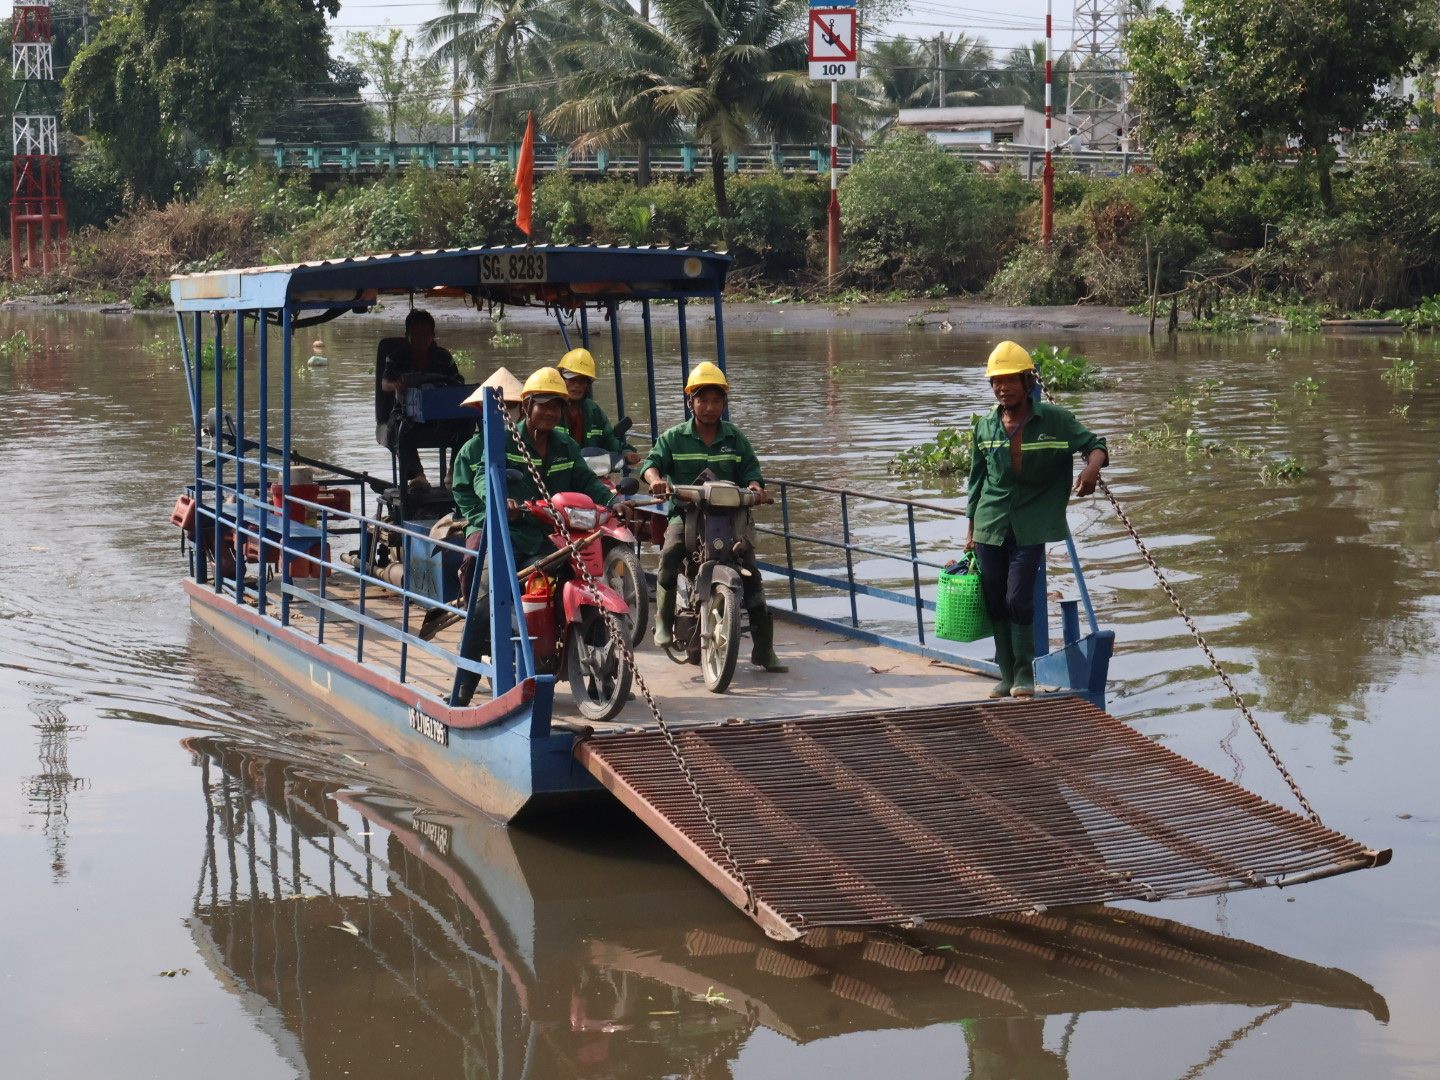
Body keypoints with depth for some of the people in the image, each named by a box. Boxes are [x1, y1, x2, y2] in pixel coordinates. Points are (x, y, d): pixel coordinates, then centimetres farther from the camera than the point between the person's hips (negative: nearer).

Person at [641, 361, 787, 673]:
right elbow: (653, 462, -3)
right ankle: (664, 621, -15)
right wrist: (656, 479, -27)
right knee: (670, 554, -32)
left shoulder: (735, 439, 15)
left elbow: (750, 469, 10)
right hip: (686, 513, -2)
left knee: (751, 572, -10)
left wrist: (755, 486, -15)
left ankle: (763, 647, -4)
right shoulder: (674, 438, 8)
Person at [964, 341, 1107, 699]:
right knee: (996, 603, 6)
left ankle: (1025, 675, 6)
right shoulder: (985, 426, 6)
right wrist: (971, 531, 14)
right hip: (990, 527, 3)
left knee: (1018, 599, -10)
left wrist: (1092, 467, -23)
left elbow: (1093, 444, 2)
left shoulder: (1055, 420, -3)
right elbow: (977, 480, 13)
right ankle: (1007, 676, 18)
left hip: (1031, 528, -3)